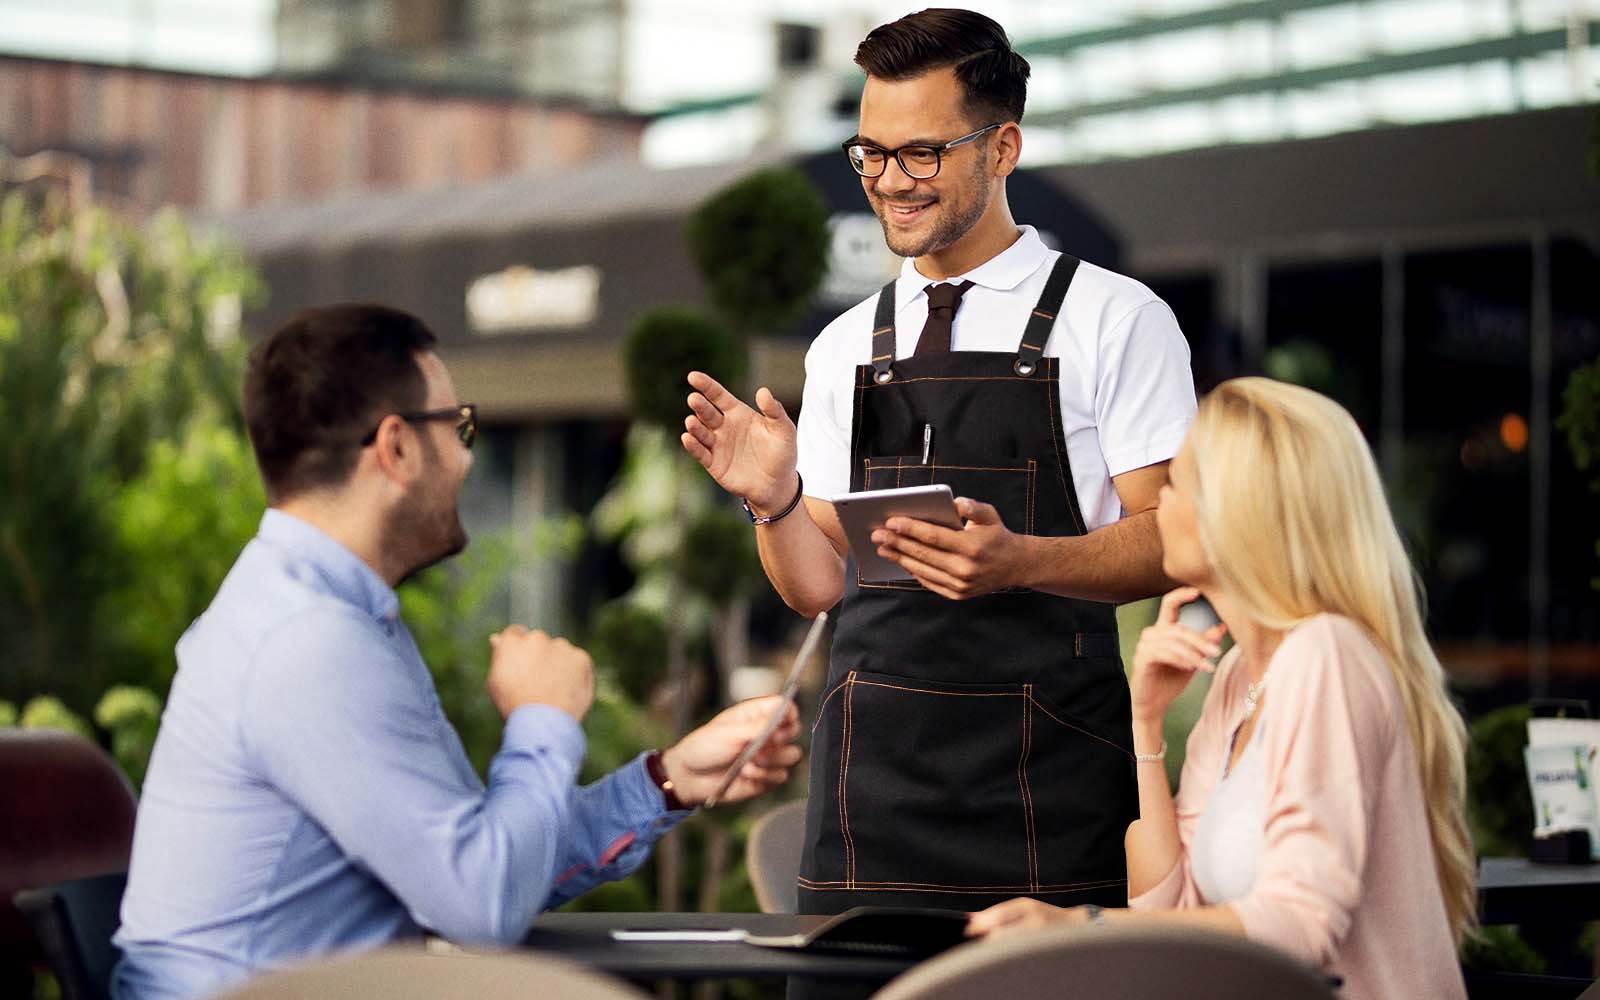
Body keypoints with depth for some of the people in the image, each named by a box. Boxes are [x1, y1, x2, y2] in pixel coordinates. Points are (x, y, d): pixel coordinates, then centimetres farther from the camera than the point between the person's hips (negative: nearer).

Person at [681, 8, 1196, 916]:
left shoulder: (1117, 321, 2)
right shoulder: (844, 348, 16)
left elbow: (1168, 542, -6)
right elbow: (817, 584, 14)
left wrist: (1018, 560, -22)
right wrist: (773, 499, -6)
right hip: (872, 769, 4)